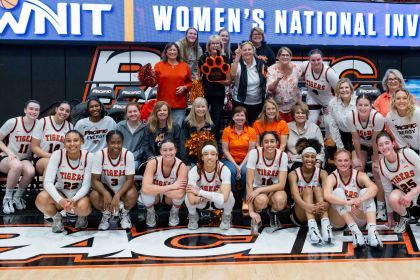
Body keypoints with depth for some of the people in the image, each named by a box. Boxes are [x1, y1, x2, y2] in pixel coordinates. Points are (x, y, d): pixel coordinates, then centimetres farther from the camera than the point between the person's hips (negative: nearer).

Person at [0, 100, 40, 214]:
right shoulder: (13, 122, -11)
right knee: (17, 165, -39)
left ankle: (18, 196, -4)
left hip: (25, 159, 3)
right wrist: (9, 153, -17)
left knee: (31, 171, -34)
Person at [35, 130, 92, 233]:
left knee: (83, 207, -36)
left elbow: (86, 185, -16)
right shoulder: (57, 154, -16)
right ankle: (57, 218, 1)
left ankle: (82, 217, 4)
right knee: (41, 199, -31)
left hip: (80, 194, -1)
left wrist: (74, 200, -34)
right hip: (60, 193, 1)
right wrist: (60, 200, -38)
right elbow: (48, 182, -22)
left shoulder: (88, 156, -17)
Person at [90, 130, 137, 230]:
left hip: (123, 187, -1)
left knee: (132, 195, -33)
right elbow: (95, 180, -19)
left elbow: (129, 180, -20)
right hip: (106, 187, 1)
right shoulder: (99, 155, -21)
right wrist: (106, 193, -37)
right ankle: (106, 215, 5)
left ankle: (124, 214, 3)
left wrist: (117, 196, -35)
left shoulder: (128, 155, -23)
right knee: (94, 196, -29)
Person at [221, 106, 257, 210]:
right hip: (230, 160, 0)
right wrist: (235, 165, -16)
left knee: (246, 171, -31)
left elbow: (251, 151, -5)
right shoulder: (227, 130, -2)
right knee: (231, 171, -32)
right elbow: (225, 150, -5)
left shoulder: (251, 131, -1)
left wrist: (241, 166, -17)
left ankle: (245, 199, -11)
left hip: (245, 160, 0)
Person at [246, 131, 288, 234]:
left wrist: (259, 190, -30)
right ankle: (255, 218, 0)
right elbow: (249, 182, -22)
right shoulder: (254, 153, -21)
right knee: (261, 200, -36)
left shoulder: (282, 156, -17)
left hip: (275, 189, 1)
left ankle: (273, 213, 4)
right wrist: (251, 211, -25)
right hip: (257, 188, -1)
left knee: (280, 200, -33)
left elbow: (281, 184, -18)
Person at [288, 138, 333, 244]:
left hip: (318, 213, 1)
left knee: (317, 188, -23)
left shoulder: (322, 173, -2)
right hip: (299, 215, -1)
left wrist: (326, 204, -45)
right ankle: (312, 227, -48)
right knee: (307, 189, -26)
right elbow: (295, 194, -24)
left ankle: (326, 225, -42)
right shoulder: (293, 174, -7)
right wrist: (306, 206, -46)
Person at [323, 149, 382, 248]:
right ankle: (354, 231, -38)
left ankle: (372, 230, -39)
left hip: (359, 218, 1)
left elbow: (374, 188, -29)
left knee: (366, 191, -22)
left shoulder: (359, 175, -7)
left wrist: (360, 200, -48)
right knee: (338, 191, -26)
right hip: (339, 220, -1)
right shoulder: (332, 177, -11)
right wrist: (348, 202, -49)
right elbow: (326, 195, -33)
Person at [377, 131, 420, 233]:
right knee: (393, 199, -30)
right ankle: (405, 217, 3)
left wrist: (411, 194, -30)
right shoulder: (382, 166, -10)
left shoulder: (407, 153, -21)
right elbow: (387, 191, -1)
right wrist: (390, 217, 5)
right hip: (404, 192, 3)